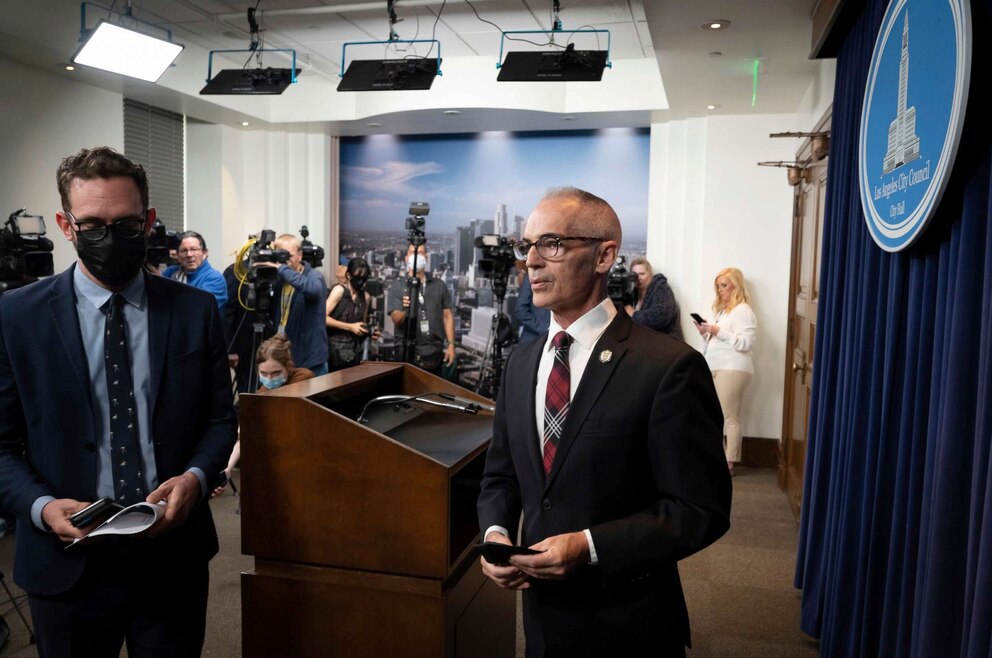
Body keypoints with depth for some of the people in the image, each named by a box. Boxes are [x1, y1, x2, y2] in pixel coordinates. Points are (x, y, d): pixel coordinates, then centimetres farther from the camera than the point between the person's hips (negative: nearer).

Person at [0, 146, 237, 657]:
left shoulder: (196, 310, -1)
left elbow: (220, 418, 4)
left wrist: (196, 476, -14)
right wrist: (41, 505, -17)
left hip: (175, 552, 1)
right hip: (68, 561, -1)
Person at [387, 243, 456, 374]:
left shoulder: (439, 285, 8)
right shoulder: (397, 286, 2)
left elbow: (447, 316, 8)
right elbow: (396, 319, -8)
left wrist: (450, 345, -1)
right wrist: (406, 310, -29)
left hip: (435, 354, 2)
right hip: (409, 354, -2)